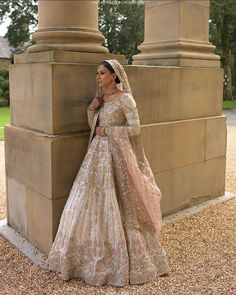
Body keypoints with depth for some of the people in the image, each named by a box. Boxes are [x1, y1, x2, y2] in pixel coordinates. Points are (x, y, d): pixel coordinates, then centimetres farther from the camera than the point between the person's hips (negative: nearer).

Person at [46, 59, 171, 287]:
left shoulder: (125, 98, -8)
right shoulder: (100, 98, 13)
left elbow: (135, 128, -14)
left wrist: (107, 131, -12)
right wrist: (92, 108, 1)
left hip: (116, 156, -7)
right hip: (98, 154, 7)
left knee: (116, 206, -1)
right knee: (92, 202, 7)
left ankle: (124, 257, 15)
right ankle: (94, 253, 22)